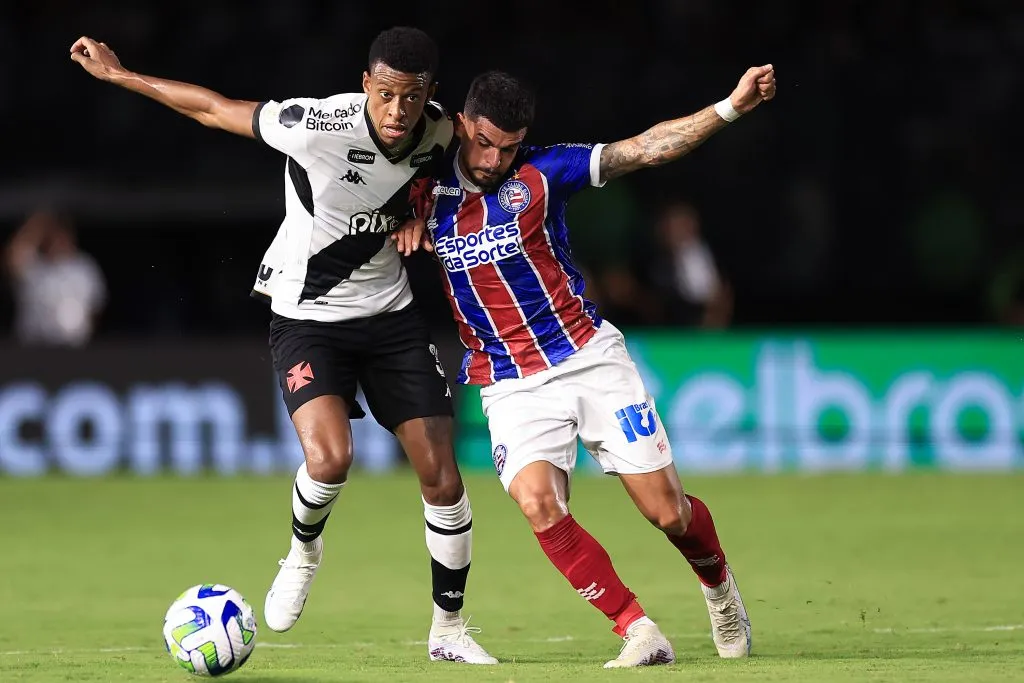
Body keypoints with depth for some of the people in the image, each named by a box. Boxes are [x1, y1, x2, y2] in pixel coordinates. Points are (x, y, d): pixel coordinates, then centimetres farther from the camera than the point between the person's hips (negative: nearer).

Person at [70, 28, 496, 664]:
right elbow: (215, 109, -13)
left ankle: (449, 629, 17)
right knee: (330, 456, -27)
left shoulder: (439, 130, -10)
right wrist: (117, 73, -7)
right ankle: (304, 550, 8)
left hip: (392, 313, 4)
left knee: (442, 474, 0)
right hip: (308, 318, -4)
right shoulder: (317, 126, -26)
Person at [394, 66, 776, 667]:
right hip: (511, 387, 1)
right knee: (536, 502, -26)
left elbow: (645, 149, -9)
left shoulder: (540, 172, -6)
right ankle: (639, 633, -18)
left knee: (669, 512, -1)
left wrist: (732, 107, -17)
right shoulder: (431, 185, -1)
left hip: (589, 357, -1)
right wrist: (413, 212, -3)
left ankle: (719, 585, 34)